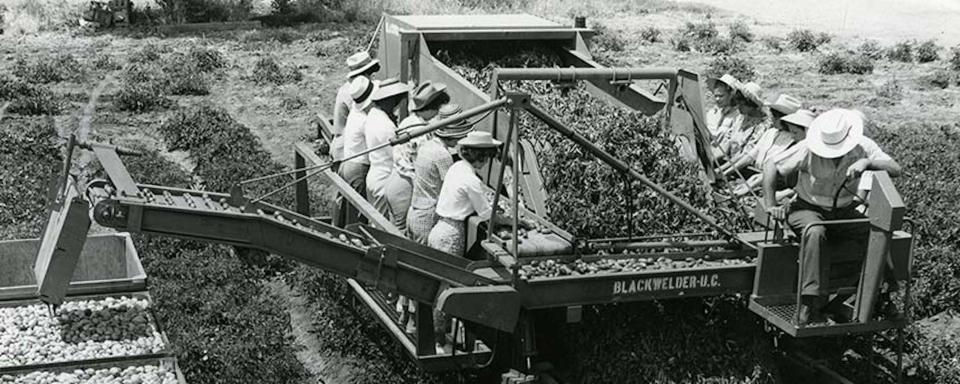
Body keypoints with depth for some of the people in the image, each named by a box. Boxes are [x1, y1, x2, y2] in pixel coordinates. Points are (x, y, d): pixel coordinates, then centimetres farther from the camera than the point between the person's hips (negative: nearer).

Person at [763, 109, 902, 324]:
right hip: (808, 208, -3)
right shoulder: (808, 149, -16)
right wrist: (771, 205, -20)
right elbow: (772, 168, -12)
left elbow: (896, 170, -17)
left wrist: (867, 162, -35)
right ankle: (809, 303, -39)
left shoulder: (863, 147, -9)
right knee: (815, 232, -38)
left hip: (844, 210, 3)